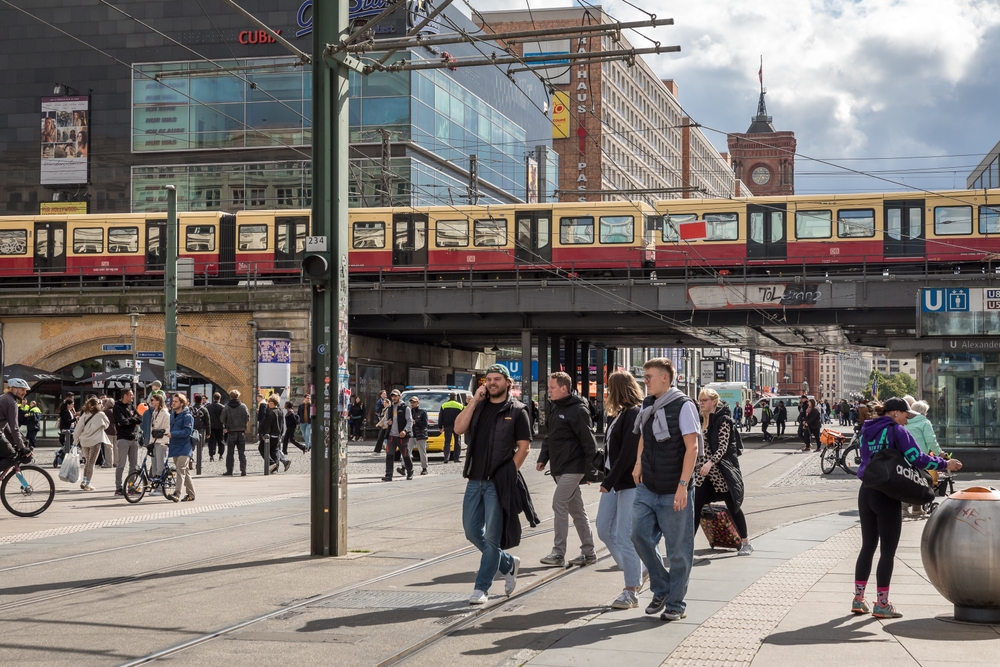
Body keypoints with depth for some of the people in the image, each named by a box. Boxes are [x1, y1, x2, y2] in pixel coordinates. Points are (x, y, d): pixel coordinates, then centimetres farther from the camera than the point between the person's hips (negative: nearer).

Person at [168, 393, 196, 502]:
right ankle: (190, 494, 21)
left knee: (181, 469, -18)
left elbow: (187, 431, -19)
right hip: (175, 447, 8)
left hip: (184, 447, -8)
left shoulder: (187, 416, -9)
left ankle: (177, 494, -24)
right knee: (184, 471, 13)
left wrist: (172, 434, -24)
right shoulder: (172, 415, 15)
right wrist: (166, 433, 6)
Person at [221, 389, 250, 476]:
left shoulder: (226, 407, -6)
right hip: (241, 432, 1)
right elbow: (248, 418, -2)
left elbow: (223, 420, -3)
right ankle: (243, 470, -4)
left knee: (230, 453, 8)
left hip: (231, 432, -1)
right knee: (242, 452, 5)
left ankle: (229, 471, 9)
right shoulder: (243, 406, -4)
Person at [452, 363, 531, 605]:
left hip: (498, 483, -6)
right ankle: (508, 564, 29)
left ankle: (481, 588, 5)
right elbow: (459, 428, -3)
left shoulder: (516, 411, -2)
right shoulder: (478, 406, 12)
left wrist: (509, 473, -10)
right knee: (472, 532, 9)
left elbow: (524, 447, -4)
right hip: (475, 480, 6)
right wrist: (474, 401, -6)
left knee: (492, 536, -2)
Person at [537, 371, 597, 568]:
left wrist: (590, 467, -18)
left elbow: (588, 441, -17)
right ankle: (588, 553, 19)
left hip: (573, 467, -9)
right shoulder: (555, 407, 12)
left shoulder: (577, 410, -15)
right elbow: (550, 436, 20)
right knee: (575, 508, 12)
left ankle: (558, 553, -9)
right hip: (559, 468, 9)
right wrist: (543, 458, 13)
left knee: (559, 504, -13)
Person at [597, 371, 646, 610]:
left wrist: (610, 481, -21)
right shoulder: (622, 414, 14)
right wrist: (607, 478, 7)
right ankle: (636, 572, 26)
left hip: (630, 483, -10)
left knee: (625, 537, -7)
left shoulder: (635, 414, -15)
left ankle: (631, 592, 1)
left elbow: (628, 453, -21)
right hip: (615, 482, 10)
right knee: (604, 530, 12)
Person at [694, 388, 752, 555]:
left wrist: (710, 462, -30)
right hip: (702, 471, 6)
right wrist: (697, 465, 15)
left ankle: (746, 543, 18)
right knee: (695, 506, -4)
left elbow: (723, 447, -18)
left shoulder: (723, 420, -9)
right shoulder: (701, 420, 11)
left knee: (732, 506, 5)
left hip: (720, 470, -6)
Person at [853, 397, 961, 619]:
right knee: (888, 550, 1)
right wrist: (944, 464, -7)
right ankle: (882, 604, 3)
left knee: (868, 546, 16)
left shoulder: (867, 431, 10)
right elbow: (916, 458, -18)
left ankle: (858, 599, 18)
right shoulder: (897, 431, -11)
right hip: (887, 495, -7)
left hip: (866, 492, 7)